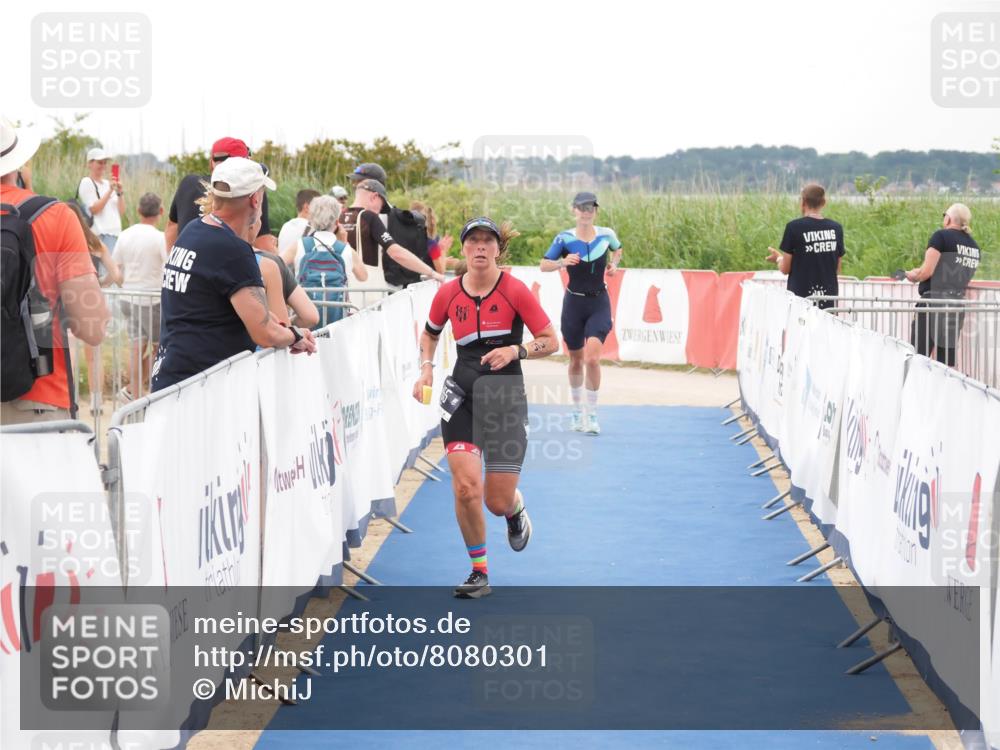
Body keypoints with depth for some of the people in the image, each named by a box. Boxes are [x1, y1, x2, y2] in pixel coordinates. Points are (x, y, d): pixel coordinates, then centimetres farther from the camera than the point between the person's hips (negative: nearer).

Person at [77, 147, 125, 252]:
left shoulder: (107, 183, 17)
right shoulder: (86, 183, -2)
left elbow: (121, 212, 13)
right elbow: (94, 209, -12)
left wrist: (119, 193, -1)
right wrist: (110, 191, -14)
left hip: (115, 233, 7)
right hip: (100, 235, -7)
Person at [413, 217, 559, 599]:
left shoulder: (515, 290, -7)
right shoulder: (448, 293, 2)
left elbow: (551, 341, -2)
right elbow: (430, 333, 22)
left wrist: (515, 351, -19)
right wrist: (426, 368, 5)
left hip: (505, 394, -2)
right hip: (462, 392, 2)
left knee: (498, 501, -2)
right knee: (465, 486, -13)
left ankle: (516, 510, 39)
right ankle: (479, 572, 6)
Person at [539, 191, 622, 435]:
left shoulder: (606, 234, -1)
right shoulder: (564, 238, -7)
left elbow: (617, 249, 20)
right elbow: (544, 265, -5)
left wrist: (614, 264, 1)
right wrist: (562, 262, -23)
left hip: (599, 303, 0)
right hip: (574, 303, 0)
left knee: (592, 358, -16)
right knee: (576, 360, 11)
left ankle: (592, 415, -6)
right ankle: (577, 412, 29)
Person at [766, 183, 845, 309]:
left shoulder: (794, 227, -8)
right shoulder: (836, 228, 3)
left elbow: (785, 269, -3)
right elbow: (837, 269, 10)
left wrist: (778, 258, 17)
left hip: (801, 296, -3)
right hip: (828, 299, 3)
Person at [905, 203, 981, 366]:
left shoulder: (941, 236, -7)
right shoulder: (974, 247, 13)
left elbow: (926, 272, -15)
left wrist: (912, 275, 5)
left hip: (934, 302, -7)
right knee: (947, 362, 9)